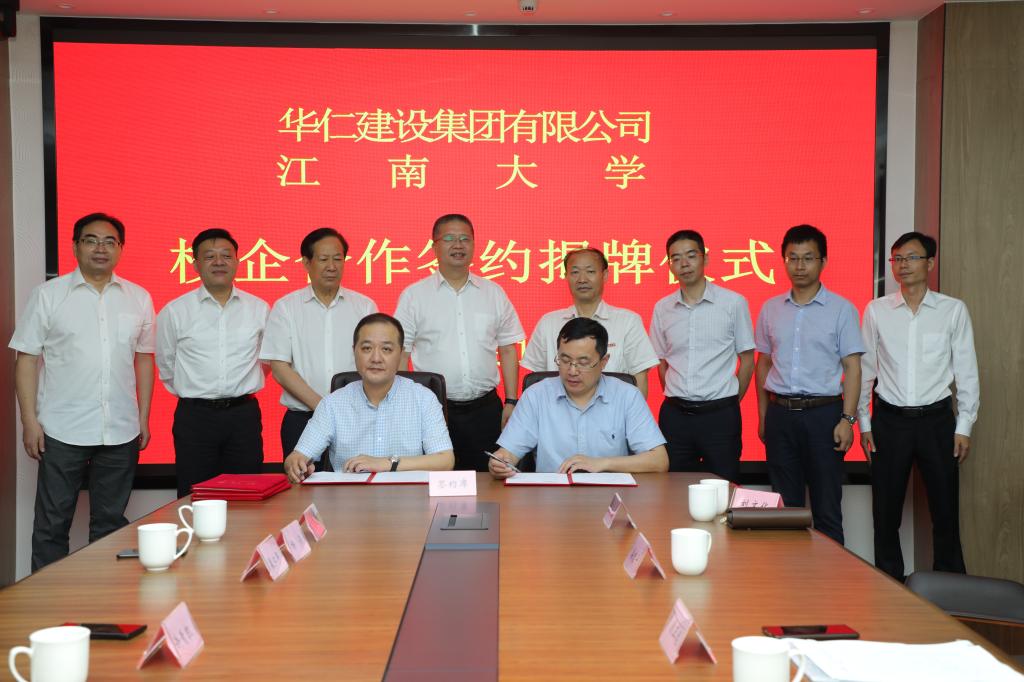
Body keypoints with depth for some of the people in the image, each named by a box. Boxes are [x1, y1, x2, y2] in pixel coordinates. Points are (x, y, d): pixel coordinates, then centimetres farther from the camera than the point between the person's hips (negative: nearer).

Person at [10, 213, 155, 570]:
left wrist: (143, 417, 8)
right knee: (52, 523, 5)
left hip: (121, 432, 2)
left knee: (111, 521, 11)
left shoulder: (138, 298, 8)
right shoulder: (48, 295, 1)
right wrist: (30, 420, -7)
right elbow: (26, 359, 0)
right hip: (62, 432, -2)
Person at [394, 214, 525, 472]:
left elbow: (508, 351, 11)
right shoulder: (413, 295, 3)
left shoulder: (494, 293, 9)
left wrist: (511, 402, 4)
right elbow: (400, 354, 1)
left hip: (485, 409, 2)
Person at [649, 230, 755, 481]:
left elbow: (747, 359, 3)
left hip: (720, 414, -3)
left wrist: (730, 403, 5)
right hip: (675, 415, 3)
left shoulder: (734, 303, -3)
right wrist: (676, 401, 10)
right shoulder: (662, 308, 6)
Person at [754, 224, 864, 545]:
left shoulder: (841, 309, -1)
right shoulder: (771, 308, 9)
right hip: (780, 413, 3)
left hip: (823, 412, -3)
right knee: (785, 504, 10)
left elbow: (852, 367, -3)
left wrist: (847, 419, -11)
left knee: (827, 506, 2)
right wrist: (763, 417, 11)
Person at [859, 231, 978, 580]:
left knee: (945, 511, 5)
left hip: (937, 419, -1)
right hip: (890, 420, 1)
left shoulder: (953, 310, 0)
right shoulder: (876, 310, 2)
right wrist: (864, 422, 4)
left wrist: (964, 426, -1)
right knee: (886, 512, 7)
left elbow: (966, 371, 2)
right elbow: (865, 369, 6)